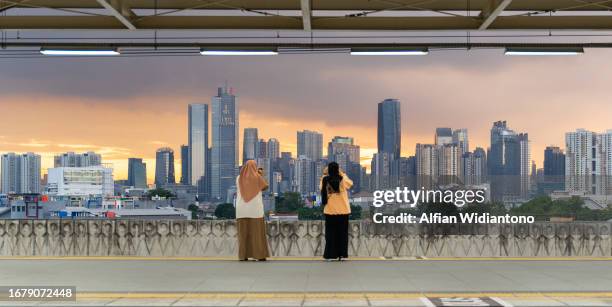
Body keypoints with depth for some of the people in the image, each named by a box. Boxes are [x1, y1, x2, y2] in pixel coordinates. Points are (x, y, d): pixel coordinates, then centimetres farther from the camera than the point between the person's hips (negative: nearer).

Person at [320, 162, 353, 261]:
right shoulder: (342, 180, -11)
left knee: (330, 233, 7)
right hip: (343, 210, -1)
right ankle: (341, 254, 11)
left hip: (330, 211, 1)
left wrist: (324, 174, 13)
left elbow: (322, 188, 14)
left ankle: (330, 255, 6)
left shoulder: (325, 180, -8)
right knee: (342, 233, 9)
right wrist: (343, 174, 13)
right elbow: (350, 183, 10)